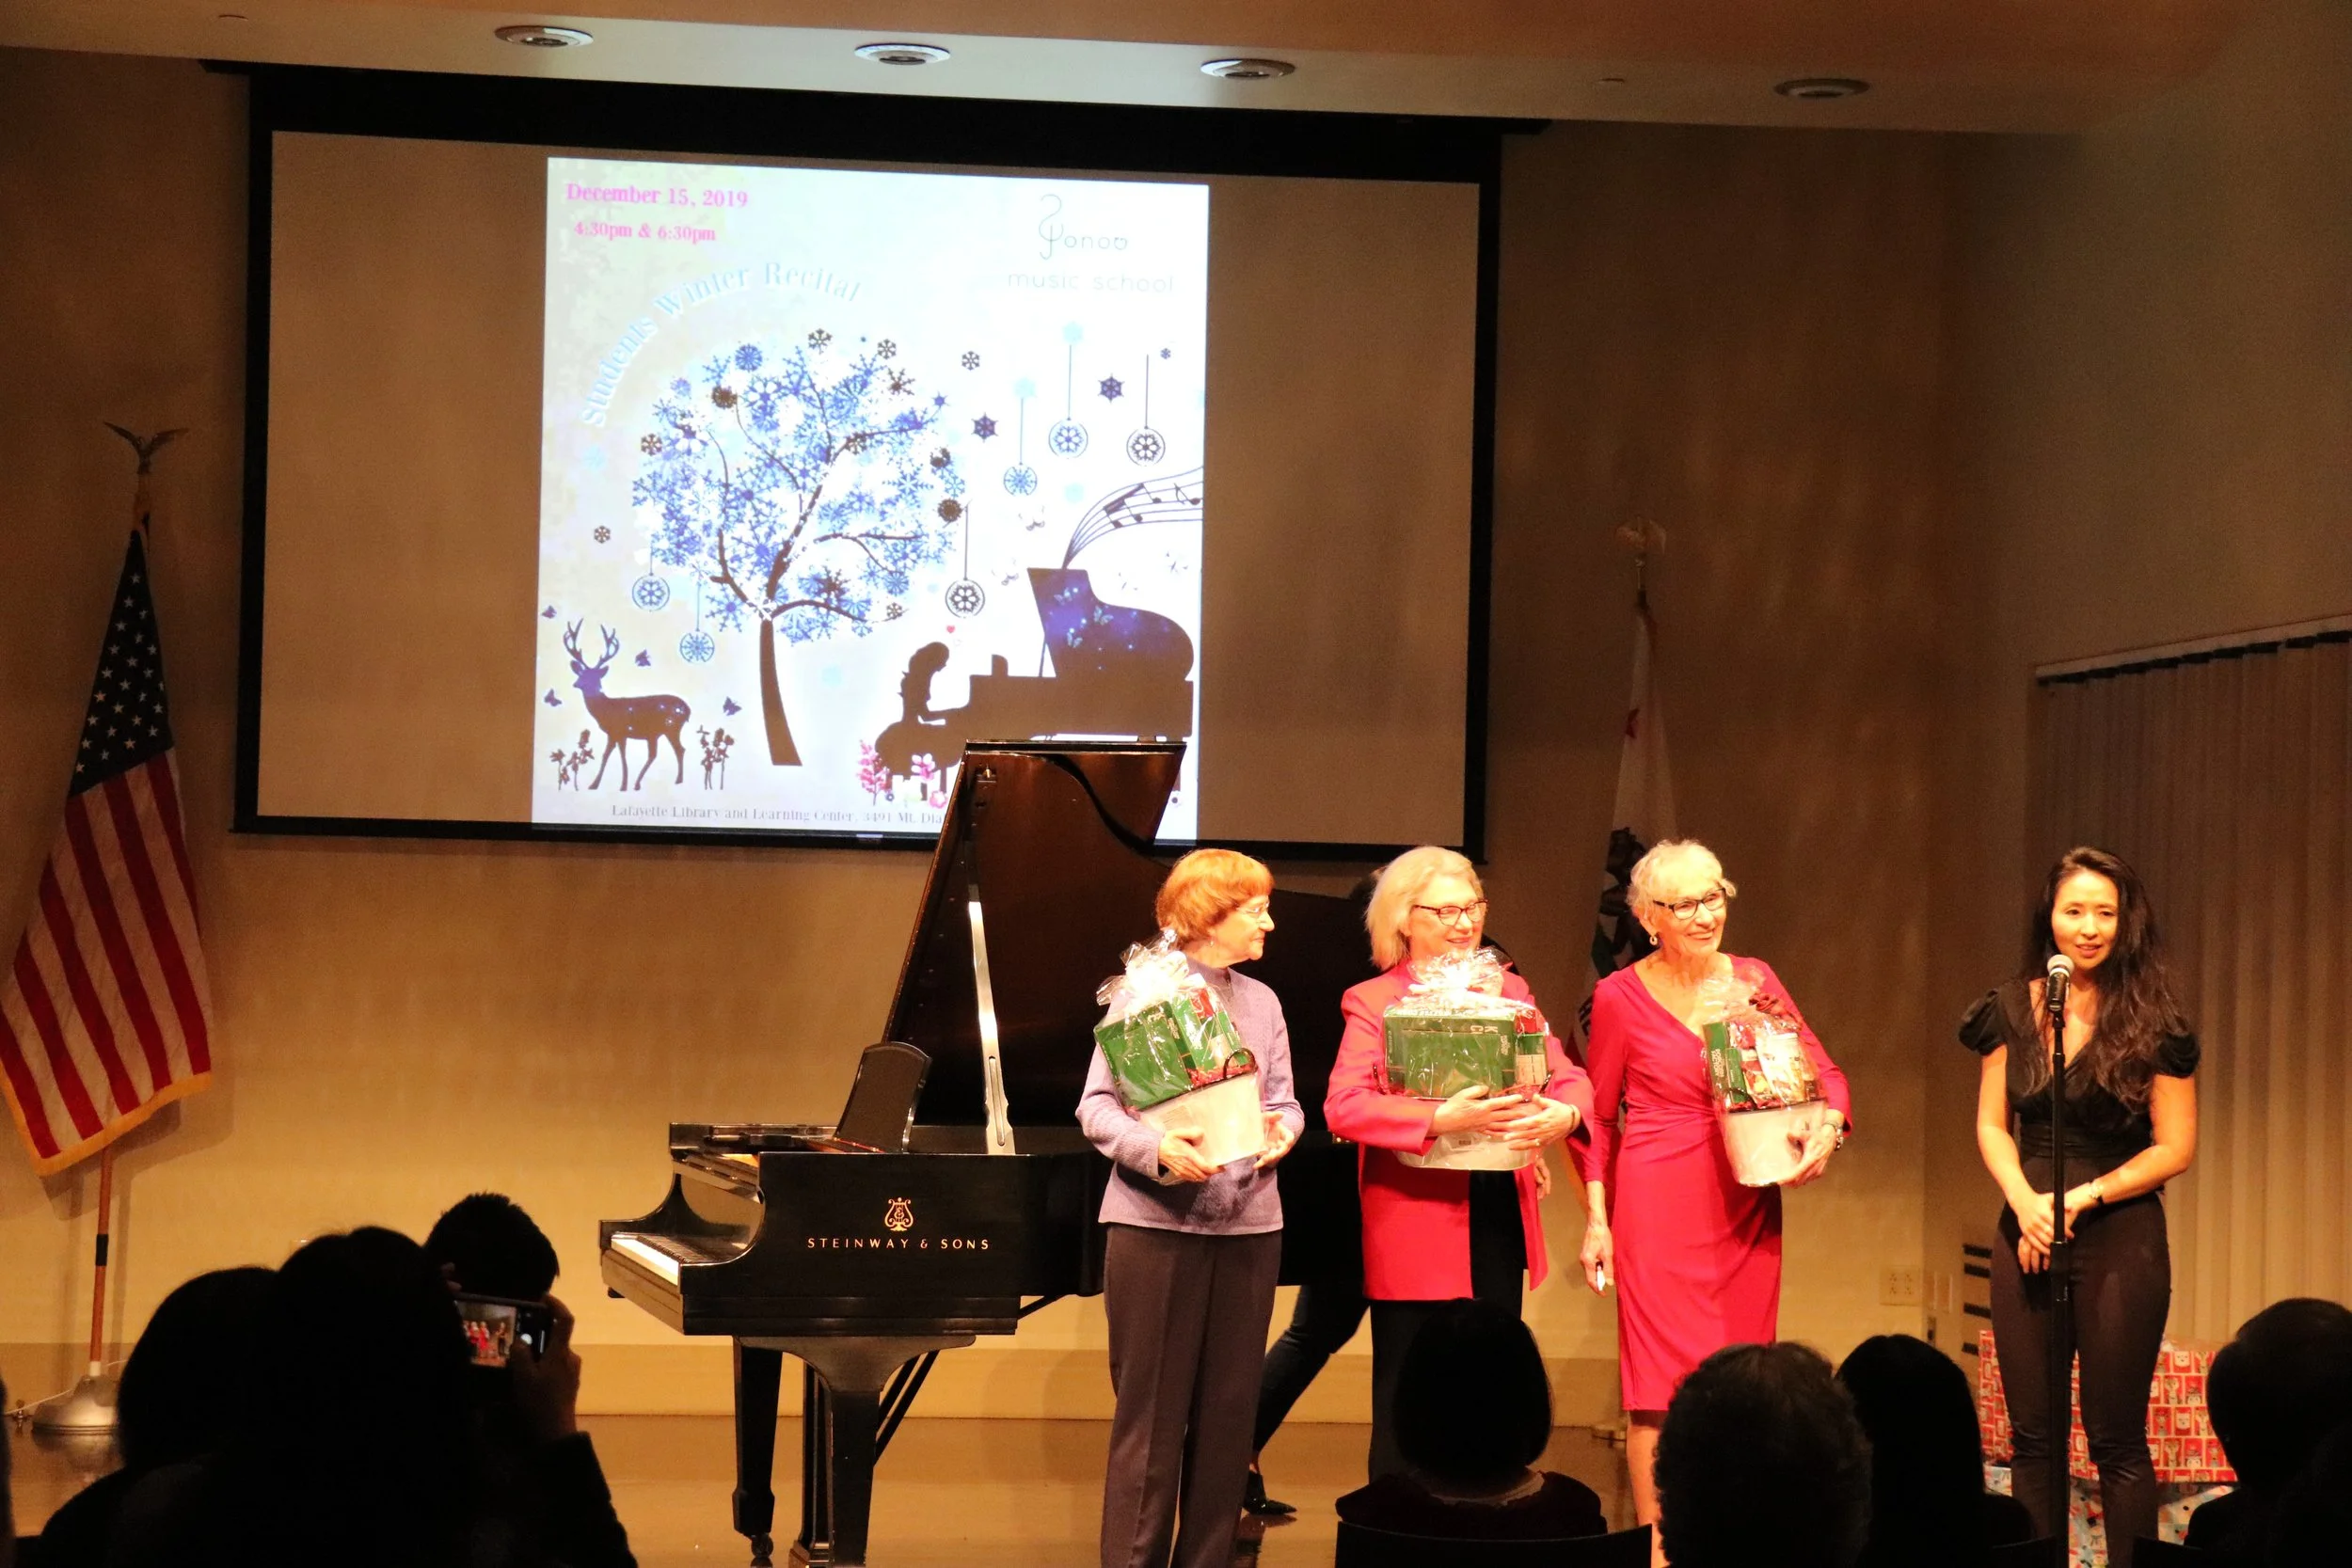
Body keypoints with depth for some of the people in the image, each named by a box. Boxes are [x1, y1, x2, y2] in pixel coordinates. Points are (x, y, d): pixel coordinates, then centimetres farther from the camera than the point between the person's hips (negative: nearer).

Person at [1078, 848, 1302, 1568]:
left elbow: (1284, 1102, 9)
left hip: (1247, 1225, 5)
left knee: (1227, 1412, 9)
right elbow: (1098, 1106, -7)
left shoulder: (1262, 1003, 13)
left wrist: (1282, 1131, -14)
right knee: (1151, 1414, 0)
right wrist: (1155, 1148, -24)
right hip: (1158, 1223, -5)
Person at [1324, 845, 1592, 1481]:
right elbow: (1343, 1107, -15)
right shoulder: (1372, 1002, -1)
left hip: (1500, 1220, 5)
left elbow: (1568, 1077, 7)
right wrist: (1440, 1119, -27)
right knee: (1408, 1406, 0)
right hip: (1415, 1227, -5)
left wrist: (1562, 1114, -17)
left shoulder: (1508, 991, 15)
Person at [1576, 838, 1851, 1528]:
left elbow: (1824, 1072, 5)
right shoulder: (1621, 995, -2)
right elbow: (1597, 1116, 5)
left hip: (1747, 1206, 4)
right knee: (1664, 1389, -5)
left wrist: (1827, 1129, -16)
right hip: (1659, 1207, -4)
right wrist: (1596, 1219, 0)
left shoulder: (1753, 980, 6)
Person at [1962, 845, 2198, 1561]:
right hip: (2026, 1235, 4)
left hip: (2122, 1239, -4)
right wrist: (2023, 1200, -9)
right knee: (2033, 1434, 8)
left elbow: (2175, 1148, -6)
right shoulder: (2013, 1010, 3)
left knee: (2117, 1439, 2)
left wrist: (2079, 1199, -12)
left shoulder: (2151, 1022, -7)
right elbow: (1991, 1126, 8)